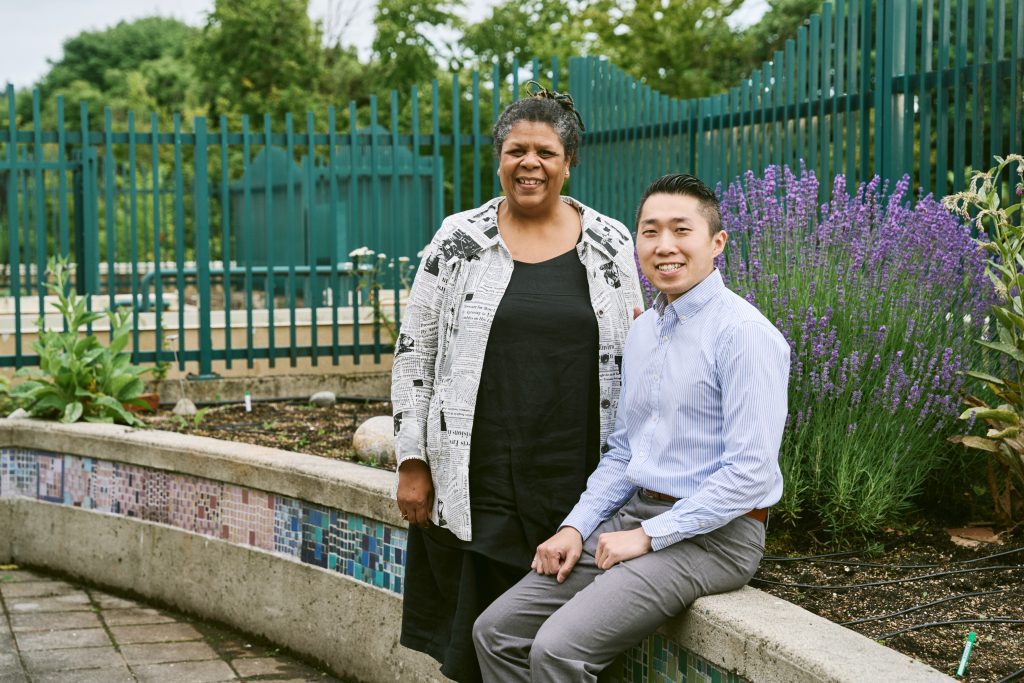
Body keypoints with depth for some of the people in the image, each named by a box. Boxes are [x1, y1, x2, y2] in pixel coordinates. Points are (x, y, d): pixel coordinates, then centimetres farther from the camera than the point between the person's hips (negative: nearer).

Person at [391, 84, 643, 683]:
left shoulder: (611, 243, 5)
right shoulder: (459, 241, 2)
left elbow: (634, 356, 11)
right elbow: (415, 353, 4)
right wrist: (412, 463, 0)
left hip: (578, 475, 1)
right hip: (480, 476, -1)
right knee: (482, 633, 3)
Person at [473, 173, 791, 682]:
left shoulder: (744, 334, -15)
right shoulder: (642, 331, 11)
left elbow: (752, 471, -20)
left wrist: (649, 536, -16)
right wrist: (575, 528, 4)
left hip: (714, 533, -8)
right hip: (636, 516, 8)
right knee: (497, 630, -1)